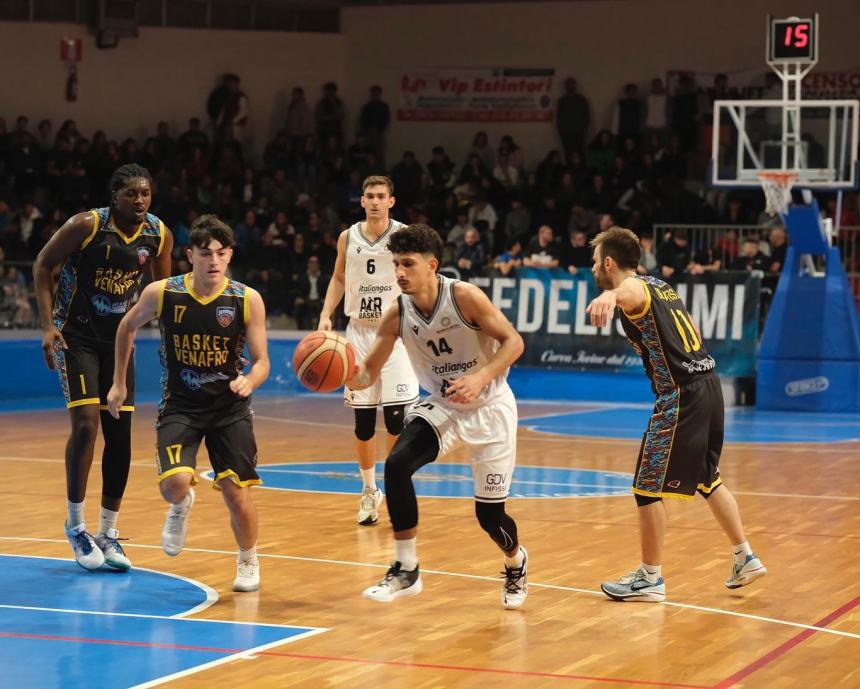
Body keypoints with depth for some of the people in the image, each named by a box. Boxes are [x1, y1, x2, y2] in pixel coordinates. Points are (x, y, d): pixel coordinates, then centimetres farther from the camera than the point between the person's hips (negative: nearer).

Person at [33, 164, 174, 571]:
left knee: (120, 434, 2)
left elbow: (162, 288, 11)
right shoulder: (86, 226, -19)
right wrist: (48, 325, -16)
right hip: (75, 335, -5)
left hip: (118, 338, 5)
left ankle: (107, 533, 14)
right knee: (86, 423, -16)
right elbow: (43, 265, -9)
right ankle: (75, 526, 0)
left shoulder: (159, 236, -6)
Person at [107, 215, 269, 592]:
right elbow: (128, 327, 10)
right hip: (179, 405, 0)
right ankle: (181, 506, 19)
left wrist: (249, 380, -29)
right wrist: (119, 383, 14)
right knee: (175, 484, -21)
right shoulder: (161, 293, -10)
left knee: (236, 490, -3)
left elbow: (261, 361, -6)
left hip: (229, 406, 0)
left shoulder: (247, 300, -11)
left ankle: (248, 562, 25)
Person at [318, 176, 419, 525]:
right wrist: (326, 315, 5)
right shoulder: (348, 238, 5)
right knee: (363, 420, 4)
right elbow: (338, 279, 19)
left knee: (396, 418, -8)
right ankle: (369, 491, 18)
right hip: (359, 331, 3)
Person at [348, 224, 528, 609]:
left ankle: (516, 563, 37)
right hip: (442, 407, 4)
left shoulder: (464, 296, -23)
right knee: (396, 464, -24)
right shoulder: (397, 313, -11)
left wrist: (481, 378, -34)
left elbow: (513, 342, -18)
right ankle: (405, 571, -12)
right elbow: (368, 373, -6)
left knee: (489, 514, 0)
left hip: (489, 407, -3)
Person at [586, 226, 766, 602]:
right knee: (708, 479, 24)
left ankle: (650, 578, 6)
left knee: (647, 487, 0)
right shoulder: (657, 285, 19)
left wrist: (609, 296, -60)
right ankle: (745, 558, 28)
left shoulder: (633, 287, -9)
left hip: (683, 394, -9)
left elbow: (628, 291, -37)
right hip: (708, 383, 9)